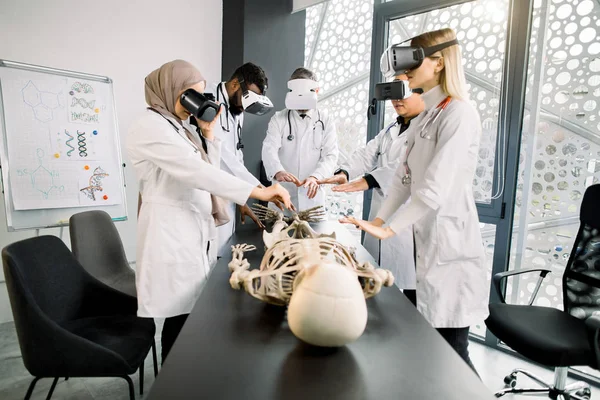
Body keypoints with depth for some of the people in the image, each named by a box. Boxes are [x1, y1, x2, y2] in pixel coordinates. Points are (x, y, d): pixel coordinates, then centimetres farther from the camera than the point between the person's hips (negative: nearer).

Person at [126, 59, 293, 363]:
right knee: (179, 316, -3)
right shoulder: (149, 127, -12)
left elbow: (207, 171, 13)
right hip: (171, 232, -9)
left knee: (190, 312, 13)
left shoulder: (180, 127, 16)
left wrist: (209, 133, 3)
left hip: (194, 228, 9)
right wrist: (257, 192, -31)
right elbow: (197, 171, -26)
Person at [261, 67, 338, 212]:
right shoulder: (278, 119, 2)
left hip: (312, 197, 1)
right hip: (281, 195, 0)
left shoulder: (326, 120, 4)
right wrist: (278, 171, -35)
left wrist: (315, 177, -28)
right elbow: (269, 149, -13)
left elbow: (330, 155, -7)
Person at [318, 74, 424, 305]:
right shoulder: (390, 131, 20)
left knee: (412, 291, 1)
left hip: (411, 225, -7)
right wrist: (344, 173, -11)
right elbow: (367, 154, 8)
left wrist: (368, 181, -34)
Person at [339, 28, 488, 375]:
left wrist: (389, 229, -15)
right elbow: (404, 178, 11)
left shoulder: (459, 113, -14)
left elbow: (435, 189, -22)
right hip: (426, 238, 9)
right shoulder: (427, 116, 15)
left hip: (450, 243, -8)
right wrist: (378, 220, 2)